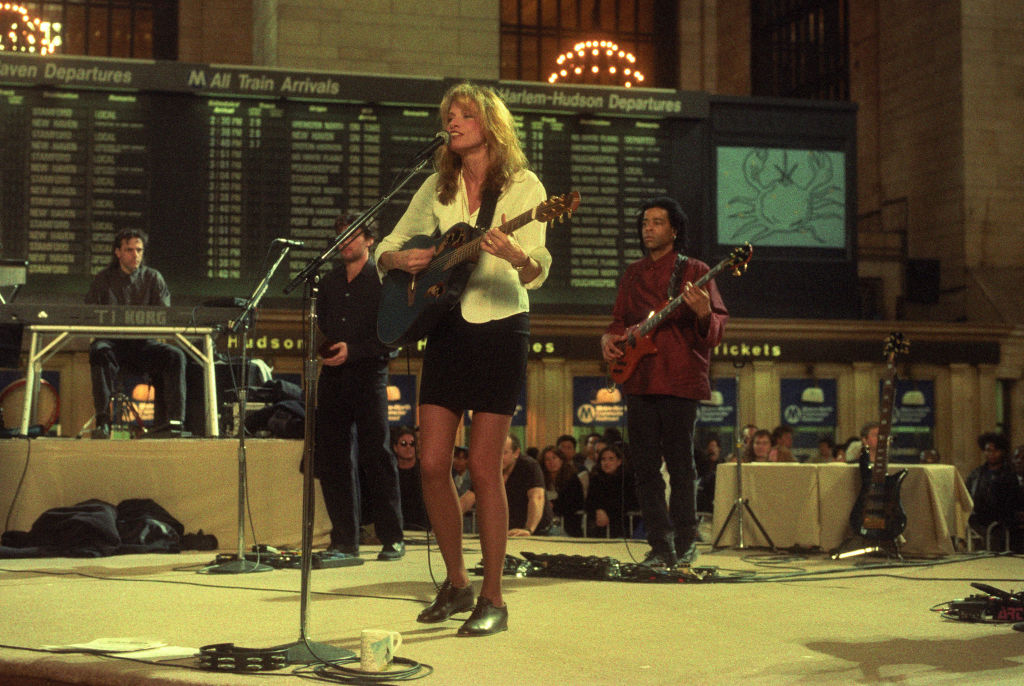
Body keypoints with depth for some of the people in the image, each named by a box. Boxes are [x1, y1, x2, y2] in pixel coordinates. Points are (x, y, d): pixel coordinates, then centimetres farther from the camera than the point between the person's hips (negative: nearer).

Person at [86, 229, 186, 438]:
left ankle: (170, 421, -30)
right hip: (113, 341, -1)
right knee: (99, 352, -36)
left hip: (144, 343, 1)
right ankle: (102, 420, -37)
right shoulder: (103, 280, 10)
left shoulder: (153, 278, 11)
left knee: (175, 356, -27)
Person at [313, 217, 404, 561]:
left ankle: (392, 539, -3)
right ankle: (344, 540, 8)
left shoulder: (382, 279, 3)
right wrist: (319, 349, 11)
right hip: (332, 376, 5)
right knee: (331, 458, 1)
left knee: (376, 454, -8)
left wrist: (353, 350, -13)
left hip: (368, 374, -5)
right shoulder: (328, 282, 19)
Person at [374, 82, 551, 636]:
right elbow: (386, 248, 15)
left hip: (500, 329, -5)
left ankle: (493, 599, 6)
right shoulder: (439, 187, 9)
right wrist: (400, 259, -8)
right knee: (432, 463, 0)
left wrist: (516, 256, -41)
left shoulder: (522, 185, -5)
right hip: (446, 329, 5)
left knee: (482, 466, -5)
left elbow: (538, 270, -18)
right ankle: (456, 584, 17)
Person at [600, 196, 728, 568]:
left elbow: (716, 331, -1)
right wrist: (610, 338, 3)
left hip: (680, 381, -5)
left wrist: (703, 314, -23)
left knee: (680, 465, -3)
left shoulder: (693, 272, 3)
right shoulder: (633, 274, 18)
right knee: (645, 466, 3)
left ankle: (685, 544, 8)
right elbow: (620, 320, 25)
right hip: (639, 380, 5)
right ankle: (661, 547, 8)